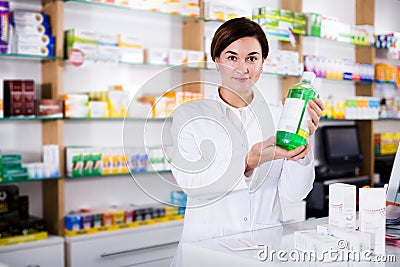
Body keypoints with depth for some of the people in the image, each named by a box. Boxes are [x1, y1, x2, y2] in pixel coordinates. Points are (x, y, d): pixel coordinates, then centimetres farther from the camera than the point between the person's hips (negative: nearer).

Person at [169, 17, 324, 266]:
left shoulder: (279, 118, 7)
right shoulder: (190, 115, 2)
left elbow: (294, 193, 0)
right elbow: (189, 181, -12)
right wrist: (248, 163, -25)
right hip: (209, 243, -1)